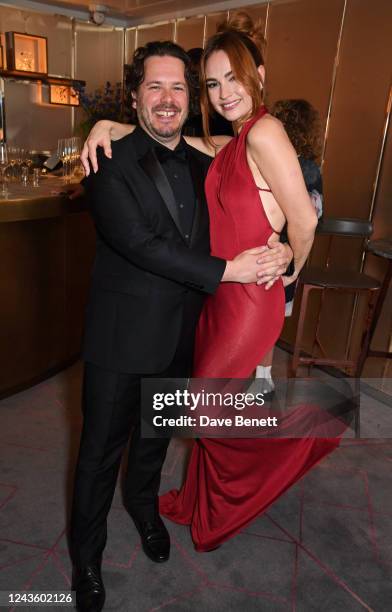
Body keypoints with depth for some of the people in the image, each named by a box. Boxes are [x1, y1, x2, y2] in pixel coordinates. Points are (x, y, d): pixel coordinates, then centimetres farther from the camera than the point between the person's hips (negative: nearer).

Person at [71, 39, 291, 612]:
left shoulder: (202, 165, 5)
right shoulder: (111, 164, -13)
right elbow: (141, 244, -24)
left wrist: (275, 249, -11)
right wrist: (229, 269, -25)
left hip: (181, 334, 6)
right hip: (122, 337, -5)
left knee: (157, 433, 25)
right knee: (102, 447, 10)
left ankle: (143, 503, 54)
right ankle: (86, 554, 36)